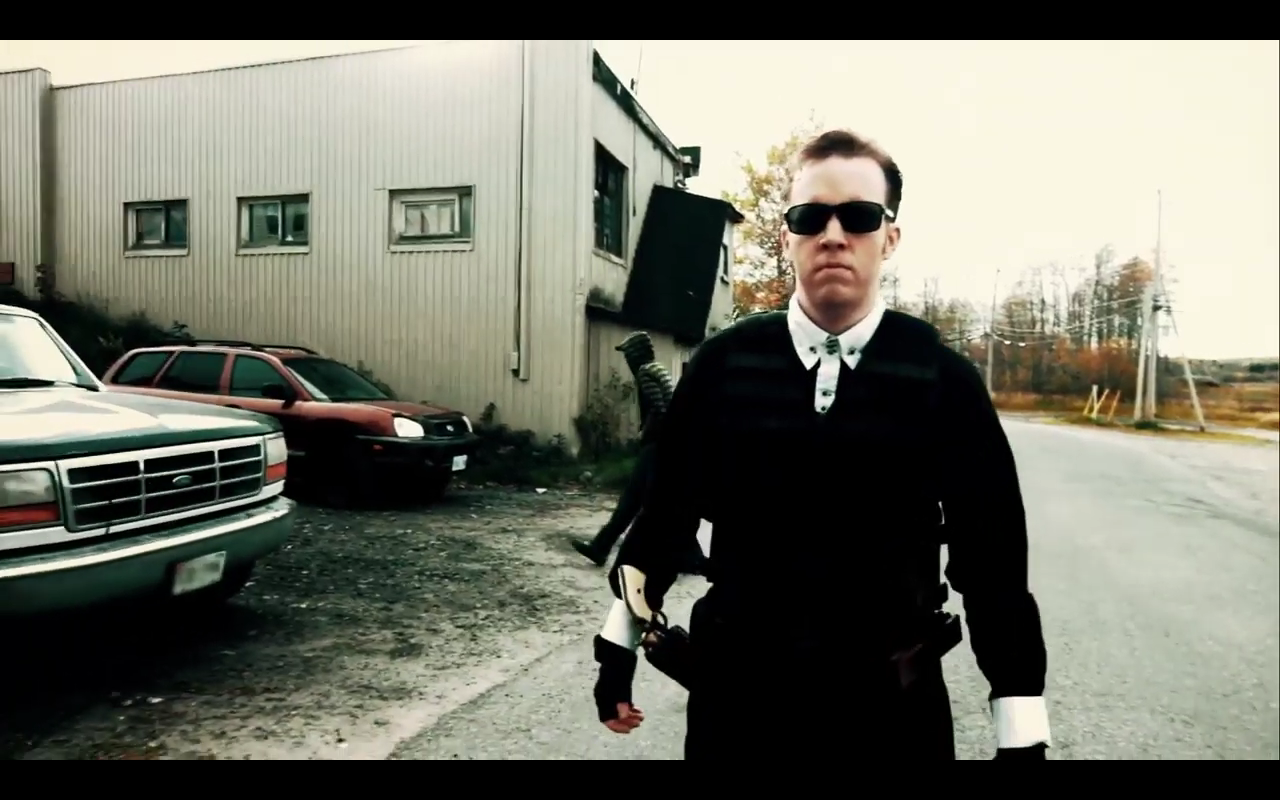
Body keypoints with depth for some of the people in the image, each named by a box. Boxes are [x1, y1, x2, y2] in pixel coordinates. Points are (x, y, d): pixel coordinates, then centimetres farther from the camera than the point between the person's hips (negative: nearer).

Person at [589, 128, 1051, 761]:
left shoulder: (942, 378, -8)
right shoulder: (723, 365, -6)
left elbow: (991, 557, -4)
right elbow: (666, 511, 2)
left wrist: (1021, 730, -1)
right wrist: (620, 644, 9)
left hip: (892, 699, 0)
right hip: (738, 687, 1)